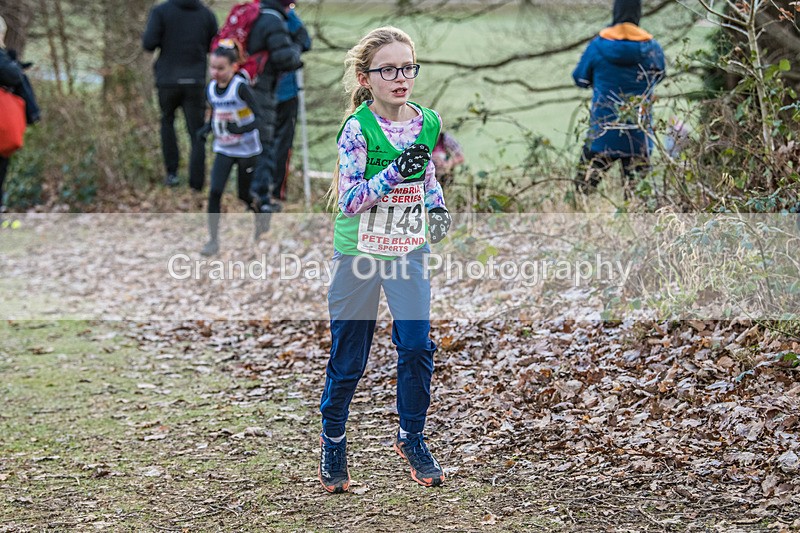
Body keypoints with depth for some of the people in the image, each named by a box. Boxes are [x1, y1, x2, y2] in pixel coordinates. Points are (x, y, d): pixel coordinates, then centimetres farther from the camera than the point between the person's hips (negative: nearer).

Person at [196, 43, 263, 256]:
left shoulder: (241, 87, -20)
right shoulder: (210, 89, -2)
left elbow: (258, 117, -20)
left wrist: (241, 129, -36)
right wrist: (206, 129, -6)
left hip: (246, 150, -4)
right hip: (223, 150, 4)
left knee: (245, 196, 8)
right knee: (215, 192, -10)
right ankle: (213, 240, -3)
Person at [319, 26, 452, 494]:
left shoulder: (428, 122, -1)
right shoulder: (357, 128, -15)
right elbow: (347, 199, -19)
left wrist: (438, 208, 4)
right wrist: (394, 173, -28)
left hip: (409, 249, 3)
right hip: (359, 252, -3)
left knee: (417, 345, -4)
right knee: (349, 356, 7)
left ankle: (412, 437, 16)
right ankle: (333, 441, 26)